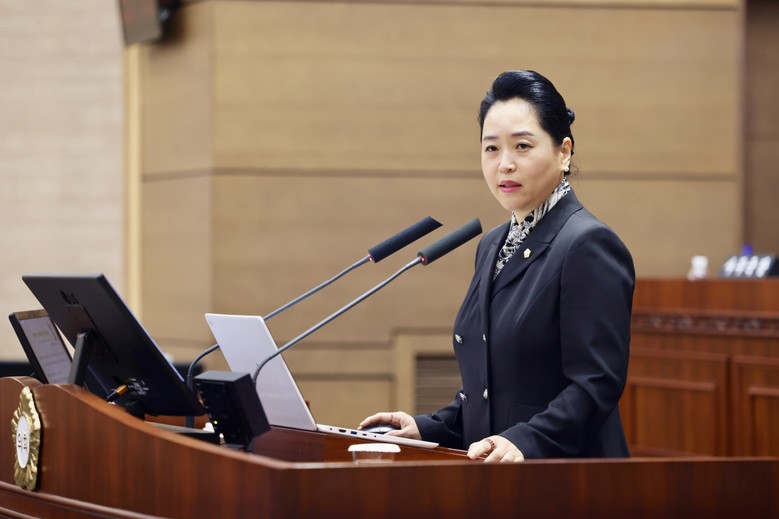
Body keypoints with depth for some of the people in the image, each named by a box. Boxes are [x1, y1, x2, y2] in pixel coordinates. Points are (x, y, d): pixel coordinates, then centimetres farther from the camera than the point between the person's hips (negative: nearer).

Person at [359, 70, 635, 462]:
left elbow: (596, 384, -15)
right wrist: (426, 429, 10)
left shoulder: (588, 245, -8)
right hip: (493, 478, 7)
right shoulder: (493, 246, 17)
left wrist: (525, 441, -25)